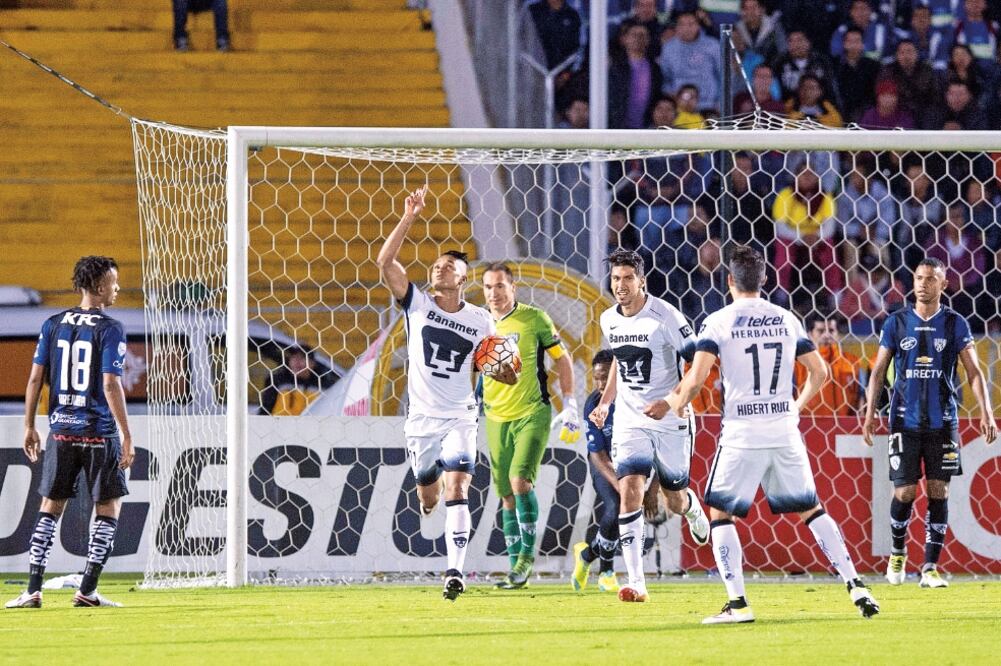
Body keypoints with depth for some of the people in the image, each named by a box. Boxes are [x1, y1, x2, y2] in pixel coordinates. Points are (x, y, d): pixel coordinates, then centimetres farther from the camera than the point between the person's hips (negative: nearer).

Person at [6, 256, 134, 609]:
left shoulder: (53, 325, 6)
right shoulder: (110, 330, -9)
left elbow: (36, 378, 5)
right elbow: (111, 386, -14)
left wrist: (29, 427, 13)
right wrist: (127, 437, -12)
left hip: (61, 431, 4)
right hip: (99, 433, -4)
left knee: (50, 507, 10)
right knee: (109, 508, 7)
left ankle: (33, 590, 4)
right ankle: (87, 590, 1)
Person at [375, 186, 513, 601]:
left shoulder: (480, 321, 3)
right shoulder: (418, 305, 1)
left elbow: (507, 375, 12)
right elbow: (385, 262, -12)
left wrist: (498, 365, -13)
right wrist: (409, 218, -18)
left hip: (460, 418, -1)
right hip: (421, 418, 2)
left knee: (456, 489, -18)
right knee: (427, 495, 12)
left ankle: (455, 570, -23)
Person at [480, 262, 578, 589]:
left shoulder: (534, 319, -5)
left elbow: (562, 359, 2)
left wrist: (569, 406, -1)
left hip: (533, 414, -4)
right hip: (496, 420, 4)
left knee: (520, 480, -20)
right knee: (508, 496, 5)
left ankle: (527, 554, -7)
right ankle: (517, 567, 11)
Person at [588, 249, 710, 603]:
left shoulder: (665, 316, -16)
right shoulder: (609, 320, 2)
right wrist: (605, 402, 11)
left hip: (670, 423, -3)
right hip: (629, 421, 3)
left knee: (675, 501, 9)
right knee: (630, 491, -15)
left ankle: (692, 507, 51)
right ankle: (636, 583, -17)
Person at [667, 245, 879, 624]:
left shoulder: (718, 322, -5)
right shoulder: (786, 319, 8)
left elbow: (696, 379, -13)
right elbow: (819, 372, 12)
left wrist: (678, 402, 8)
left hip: (741, 434, -4)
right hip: (785, 433, 4)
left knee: (720, 513, 8)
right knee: (810, 509, 14)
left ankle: (737, 603, -3)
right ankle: (856, 586, 6)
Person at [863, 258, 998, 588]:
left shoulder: (954, 324, 3)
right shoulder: (896, 322, 4)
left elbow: (974, 372, 1)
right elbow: (878, 371, 7)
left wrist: (986, 412, -10)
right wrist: (870, 413, -3)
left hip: (942, 422, 0)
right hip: (905, 421, 0)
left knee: (938, 492, -2)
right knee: (904, 493, -4)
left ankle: (930, 567, 2)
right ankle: (898, 552, 22)